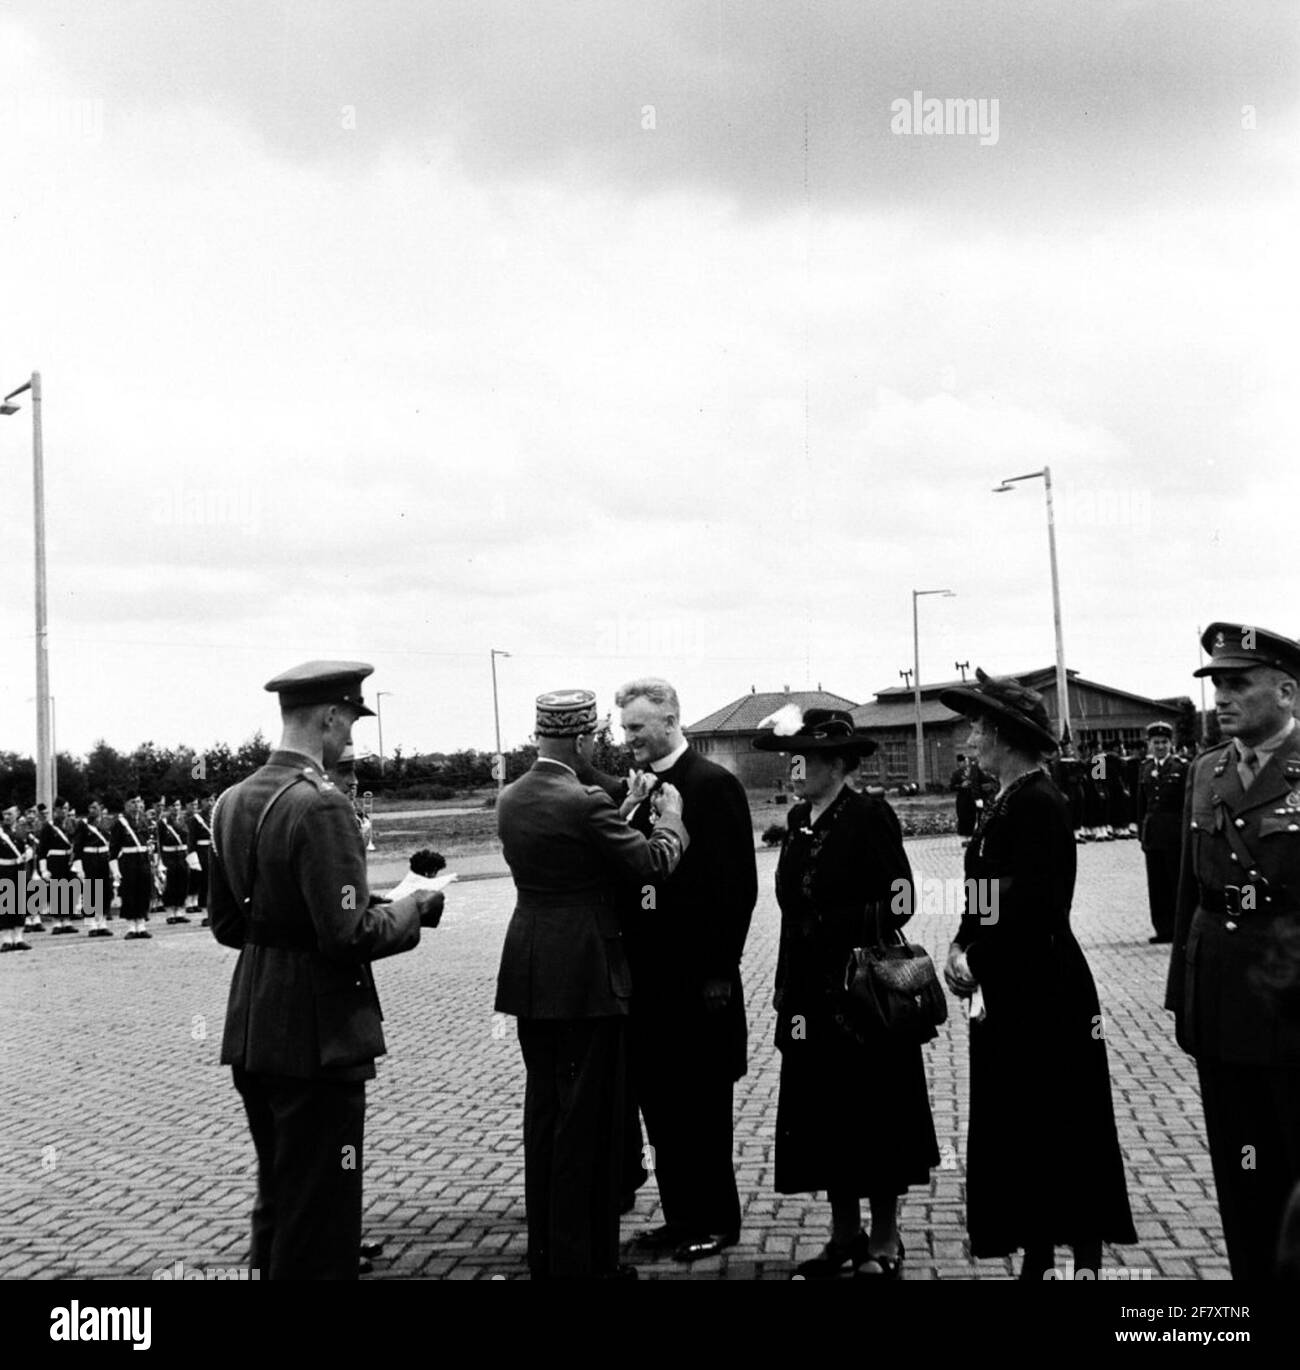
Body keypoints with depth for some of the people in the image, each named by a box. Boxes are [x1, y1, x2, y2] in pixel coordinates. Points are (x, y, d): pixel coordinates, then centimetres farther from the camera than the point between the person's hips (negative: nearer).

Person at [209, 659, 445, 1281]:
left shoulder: (233, 800, 7)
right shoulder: (320, 805, -19)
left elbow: (226, 924, 13)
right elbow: (350, 935, -22)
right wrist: (412, 909, -6)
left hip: (250, 1031, 9)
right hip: (316, 1035, -9)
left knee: (277, 1199, 21)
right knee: (321, 1210, 2)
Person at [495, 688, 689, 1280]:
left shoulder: (510, 800, 6)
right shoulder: (585, 802, -18)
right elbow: (651, 864, -12)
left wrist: (625, 814, 19)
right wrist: (670, 818, 6)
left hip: (530, 974, 8)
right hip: (584, 976, -8)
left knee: (543, 1109, 16)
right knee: (587, 1118, 1)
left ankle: (544, 1252, 25)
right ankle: (583, 1259, 8)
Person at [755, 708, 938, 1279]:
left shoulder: (870, 816, -11)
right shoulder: (798, 822, 9)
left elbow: (899, 903, -14)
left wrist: (831, 927, -17)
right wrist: (788, 988, 11)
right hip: (810, 993, 7)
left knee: (872, 1112, 3)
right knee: (822, 1115, 10)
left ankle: (884, 1240, 15)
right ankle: (845, 1232, 22)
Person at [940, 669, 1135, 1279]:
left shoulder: (1039, 803, -16)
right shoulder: (1006, 801, 13)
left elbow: (1034, 904, -23)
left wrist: (977, 959, -16)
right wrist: (964, 947, 1)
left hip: (1043, 995, -9)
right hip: (1008, 994, 9)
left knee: (1064, 1131, 1)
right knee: (1018, 1131, 13)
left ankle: (1085, 1259, 11)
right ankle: (1037, 1256, 23)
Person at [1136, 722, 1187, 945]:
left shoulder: (1181, 767, -4)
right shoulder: (1145, 769, 10)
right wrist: (1142, 831, 9)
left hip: (1174, 834, -5)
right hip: (1152, 833, 5)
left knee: (1177, 882, 1)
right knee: (1157, 885, 7)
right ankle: (1163, 929, 14)